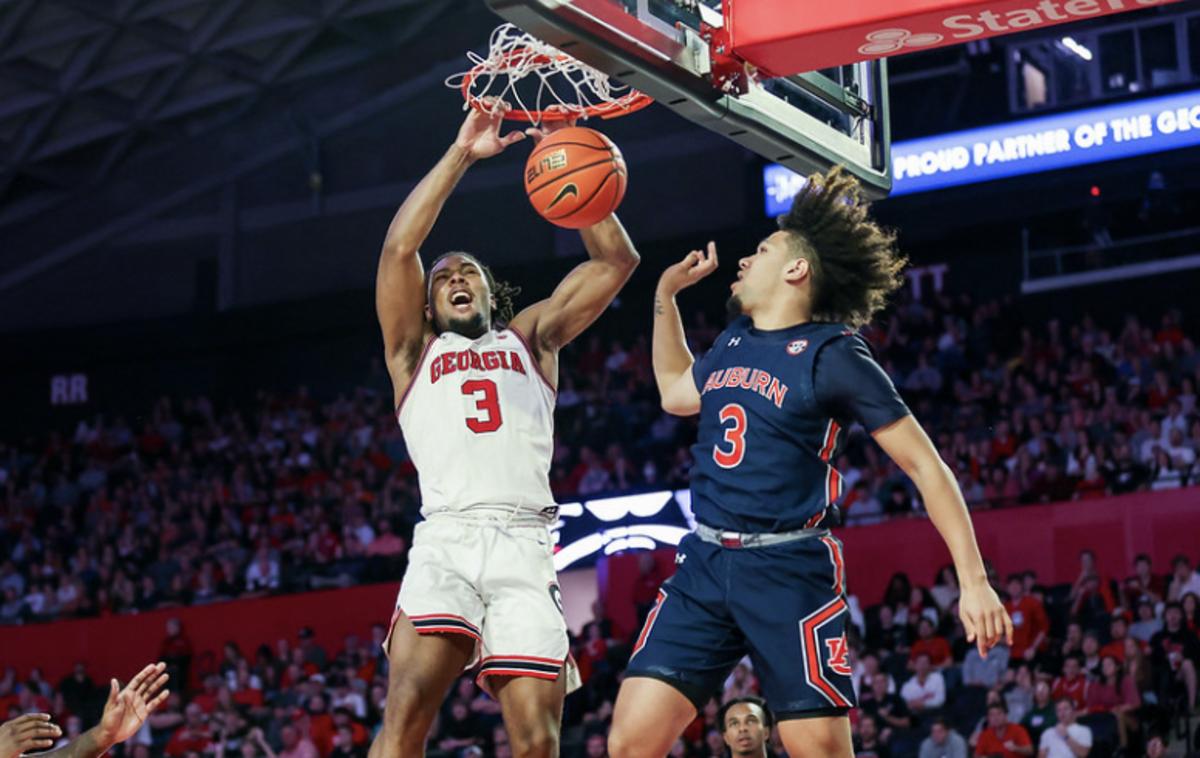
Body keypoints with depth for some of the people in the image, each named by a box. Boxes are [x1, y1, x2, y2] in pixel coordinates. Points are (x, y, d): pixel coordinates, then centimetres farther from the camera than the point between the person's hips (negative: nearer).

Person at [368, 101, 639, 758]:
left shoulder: (530, 338, 26)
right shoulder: (415, 351, 23)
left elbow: (616, 261, 18)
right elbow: (399, 247, 7)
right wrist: (460, 156, 4)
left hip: (526, 544, 1)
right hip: (446, 540, -1)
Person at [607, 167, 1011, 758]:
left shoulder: (832, 355, -6)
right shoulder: (734, 342, 14)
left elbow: (925, 466, -7)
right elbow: (676, 394, 38)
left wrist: (973, 580, -15)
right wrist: (666, 294, 30)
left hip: (790, 573, -6)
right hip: (704, 564, 6)